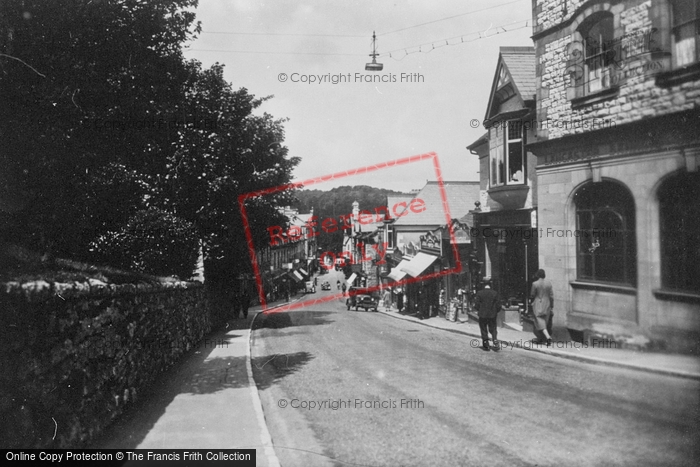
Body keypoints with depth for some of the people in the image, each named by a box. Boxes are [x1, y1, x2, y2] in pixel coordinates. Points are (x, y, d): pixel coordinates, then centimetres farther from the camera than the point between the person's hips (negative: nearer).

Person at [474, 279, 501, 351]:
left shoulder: (479, 293, -8)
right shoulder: (495, 293, -4)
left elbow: (476, 305, -7)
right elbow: (498, 305, -2)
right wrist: (496, 311, 14)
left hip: (482, 315, -1)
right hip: (492, 315, 1)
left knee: (484, 330, 8)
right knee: (493, 329, 13)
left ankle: (486, 345, 12)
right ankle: (495, 342, -5)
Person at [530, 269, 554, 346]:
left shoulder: (535, 284, -13)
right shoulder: (548, 283, -4)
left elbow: (532, 295, -4)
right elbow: (551, 295, -1)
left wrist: (531, 301, 18)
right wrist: (552, 305, 8)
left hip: (538, 305, -4)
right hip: (547, 305, 4)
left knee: (540, 322, -3)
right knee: (545, 321, 18)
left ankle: (548, 337, -22)